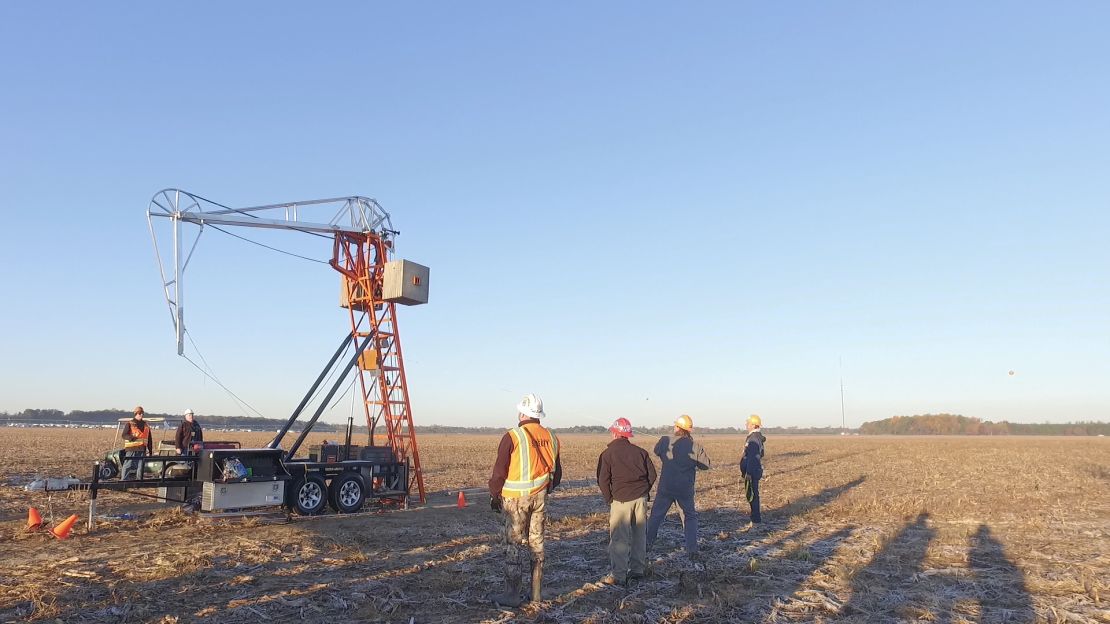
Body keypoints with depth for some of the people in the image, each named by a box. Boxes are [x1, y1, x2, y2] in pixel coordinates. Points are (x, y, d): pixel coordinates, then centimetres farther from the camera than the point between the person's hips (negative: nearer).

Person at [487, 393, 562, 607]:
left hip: (515, 498, -5)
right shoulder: (550, 438, 6)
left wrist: (494, 495, 3)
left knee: (514, 544, 1)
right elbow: (556, 473, 12)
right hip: (540, 497, 5)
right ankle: (536, 593, 19)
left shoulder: (512, 437, -12)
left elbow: (499, 471, -9)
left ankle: (512, 594, 4)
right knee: (537, 542, 12)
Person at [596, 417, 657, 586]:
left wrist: (609, 499, 5)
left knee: (619, 538, -2)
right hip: (641, 498, 5)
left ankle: (619, 575, -3)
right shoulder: (640, 451, 9)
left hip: (621, 499, -5)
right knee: (639, 535, 15)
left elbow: (603, 480, -6)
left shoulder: (608, 453, -3)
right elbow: (652, 474, 8)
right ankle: (638, 569, 22)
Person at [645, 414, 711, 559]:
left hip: (665, 487, 1)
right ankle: (692, 550, 5)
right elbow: (706, 465, -2)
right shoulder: (695, 446, -11)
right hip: (685, 489, -1)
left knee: (656, 515, 16)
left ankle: (646, 544, 24)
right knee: (690, 517, 13)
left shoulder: (665, 441, -9)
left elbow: (656, 450, 12)